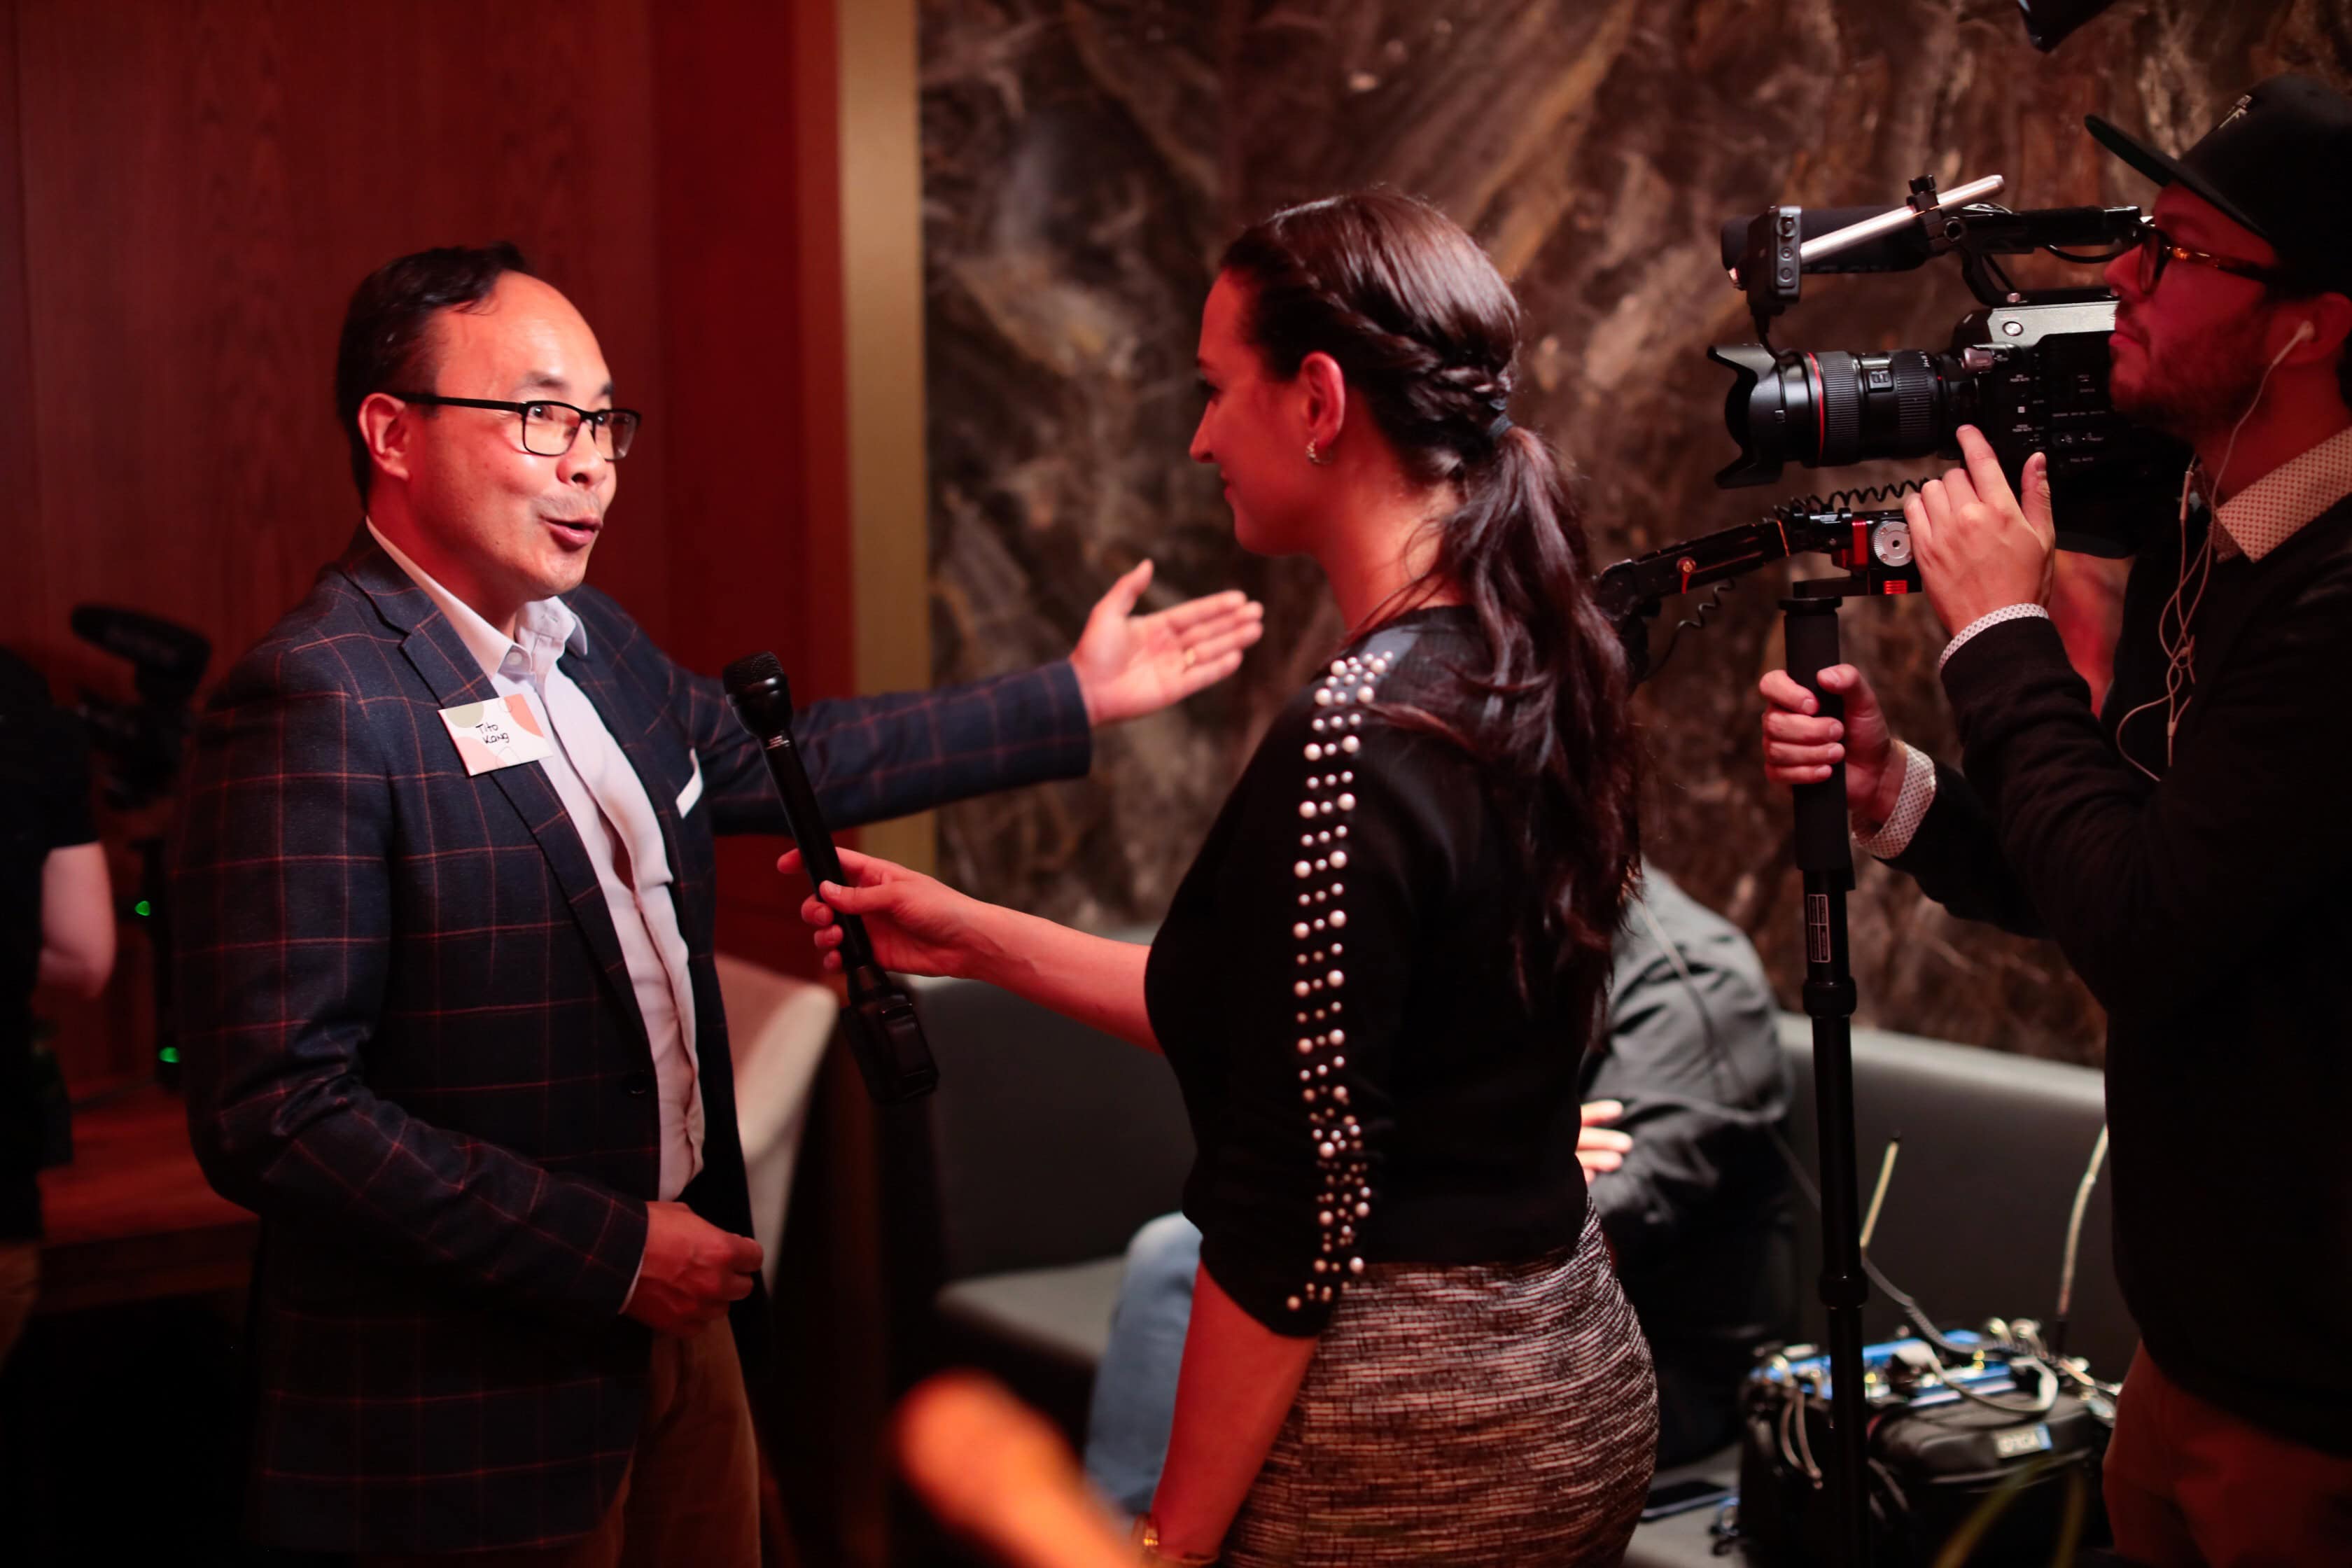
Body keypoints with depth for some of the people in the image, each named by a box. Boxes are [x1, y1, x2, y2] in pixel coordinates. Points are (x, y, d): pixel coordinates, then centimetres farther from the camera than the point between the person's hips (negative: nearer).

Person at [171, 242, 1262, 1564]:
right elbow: (274, 1115, -24)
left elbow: (779, 761, 24)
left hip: (676, 1324, 8)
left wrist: (1075, 699, 23)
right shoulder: (316, 702, -20)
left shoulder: (598, 643, 7)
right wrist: (606, 1250, -20)